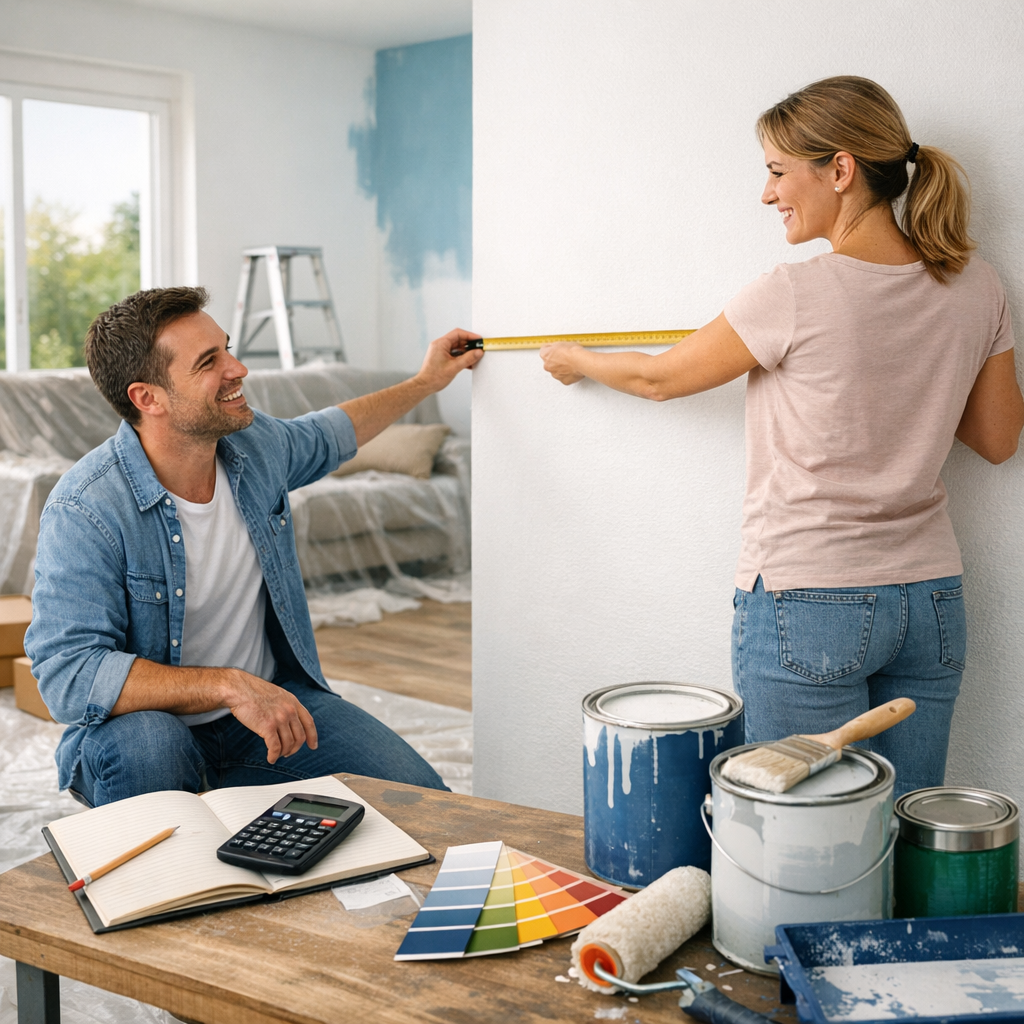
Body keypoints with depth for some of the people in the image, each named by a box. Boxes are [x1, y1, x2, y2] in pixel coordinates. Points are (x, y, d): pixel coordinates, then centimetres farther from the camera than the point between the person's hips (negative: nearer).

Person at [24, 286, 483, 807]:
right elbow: (67, 676, -31)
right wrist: (228, 686, -37)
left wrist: (426, 382, 26)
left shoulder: (255, 444, -4)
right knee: (141, 744, -41)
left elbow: (326, 437, 21)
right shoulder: (85, 510, -24)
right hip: (150, 725, -4)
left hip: (273, 702, 5)